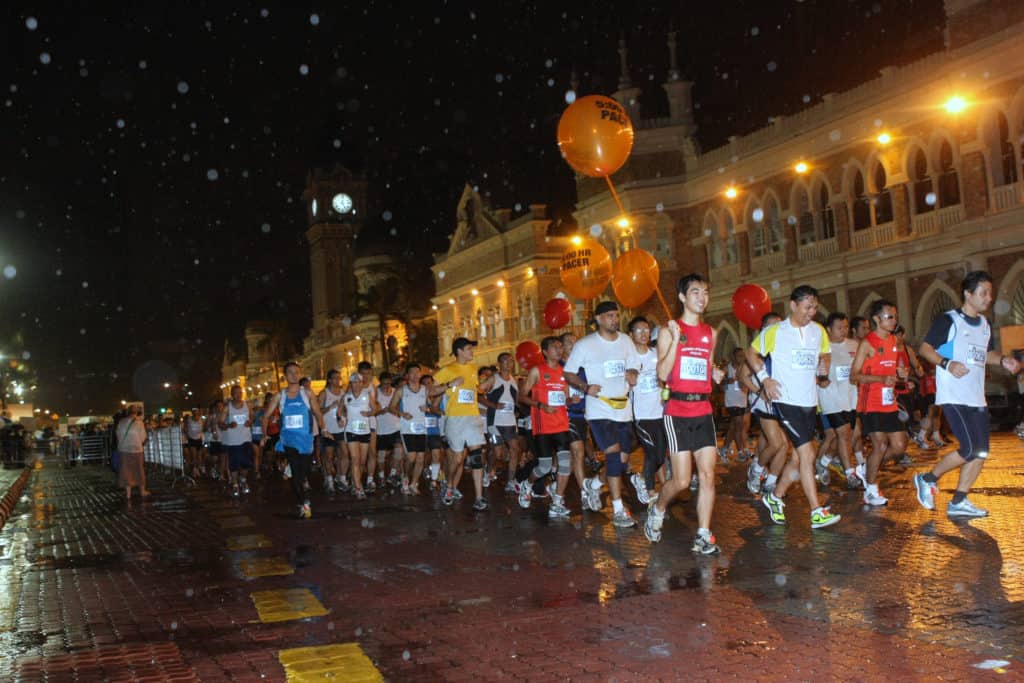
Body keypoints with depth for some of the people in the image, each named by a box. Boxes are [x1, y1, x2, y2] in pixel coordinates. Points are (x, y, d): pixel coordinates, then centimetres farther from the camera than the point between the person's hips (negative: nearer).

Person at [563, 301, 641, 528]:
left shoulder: (625, 341, 8)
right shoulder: (584, 345, -5)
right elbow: (569, 373, 1)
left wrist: (632, 375, -7)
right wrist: (585, 387, -16)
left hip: (623, 408, 6)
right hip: (599, 409, -6)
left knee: (623, 458, 10)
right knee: (614, 454, -17)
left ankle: (595, 483, 38)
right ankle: (618, 510, -11)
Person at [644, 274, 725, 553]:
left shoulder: (711, 333, 13)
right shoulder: (669, 331, -3)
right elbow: (663, 373, -12)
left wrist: (716, 373, 3)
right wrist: (675, 339, -19)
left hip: (704, 410, 5)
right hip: (677, 411, -5)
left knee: (708, 475, -1)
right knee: (681, 480, -5)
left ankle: (703, 536, 5)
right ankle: (657, 509, 25)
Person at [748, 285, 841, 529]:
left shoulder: (818, 331, 8)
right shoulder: (774, 332, -6)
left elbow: (825, 354, 23)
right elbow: (751, 353, 4)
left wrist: (823, 365, -1)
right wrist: (765, 378, -8)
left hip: (809, 402, 6)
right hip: (785, 401, -6)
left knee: (800, 457, 11)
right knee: (808, 453, -13)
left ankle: (775, 497, 31)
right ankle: (817, 512, -10)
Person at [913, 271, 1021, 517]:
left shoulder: (984, 324, 16)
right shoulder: (948, 320, -8)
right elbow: (925, 348, -9)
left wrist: (1003, 360, 7)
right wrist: (947, 363, -25)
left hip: (977, 398, 8)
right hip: (953, 397, -8)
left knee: (981, 453, 5)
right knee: (969, 450, -15)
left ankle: (958, 502, 13)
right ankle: (928, 479, 5)